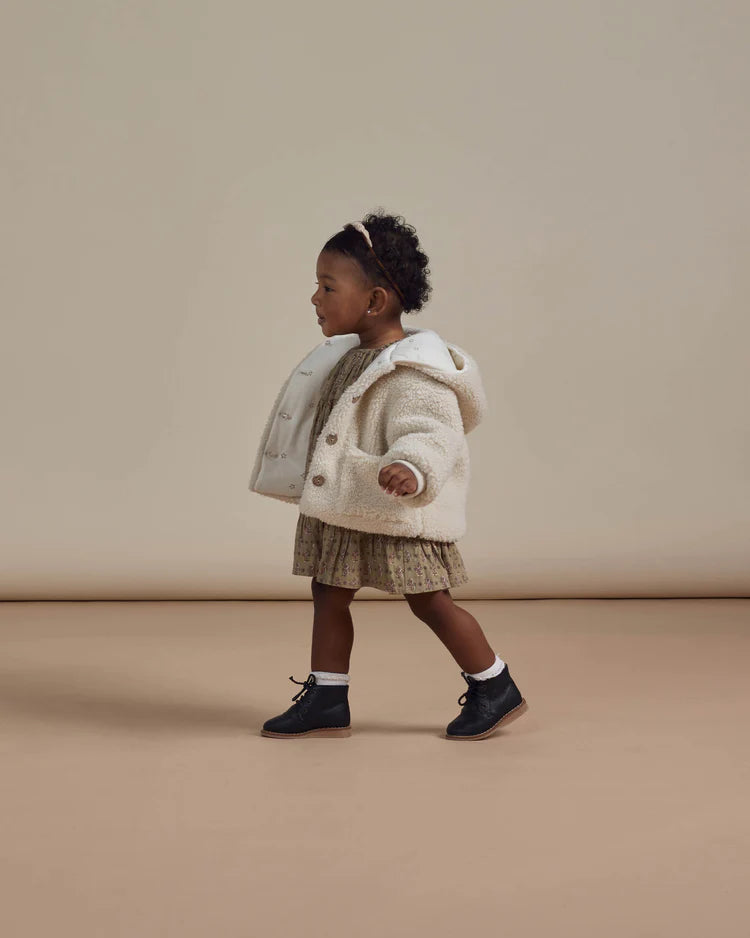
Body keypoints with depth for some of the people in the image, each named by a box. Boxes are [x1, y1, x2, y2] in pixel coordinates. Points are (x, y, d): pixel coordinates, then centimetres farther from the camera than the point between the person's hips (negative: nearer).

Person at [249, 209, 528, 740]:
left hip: (397, 511, -9)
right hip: (344, 507, 9)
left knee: (429, 601, 0)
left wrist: (411, 469, -53)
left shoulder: (411, 372, -22)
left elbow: (429, 433, -32)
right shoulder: (349, 355, 7)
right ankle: (327, 701, 20)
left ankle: (497, 690, 17)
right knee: (329, 595, 10)